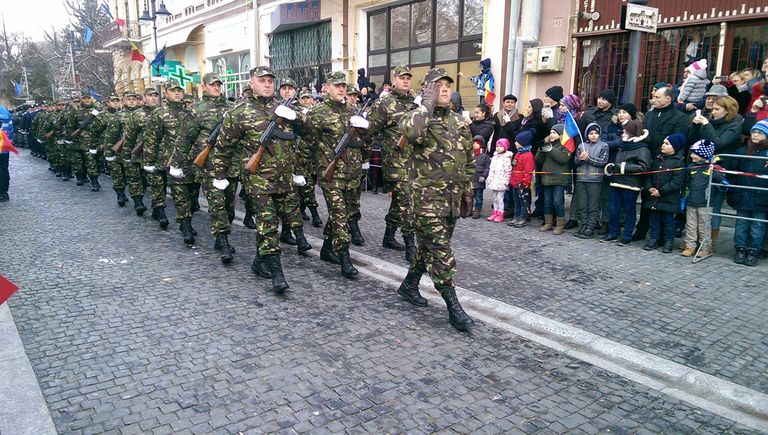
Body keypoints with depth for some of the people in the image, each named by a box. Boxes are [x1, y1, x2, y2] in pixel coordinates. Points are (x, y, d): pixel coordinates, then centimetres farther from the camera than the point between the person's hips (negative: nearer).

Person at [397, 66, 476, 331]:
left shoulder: (459, 122, 14)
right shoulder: (416, 116, -5)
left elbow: (469, 161, 20)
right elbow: (411, 133, -32)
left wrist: (467, 192, 17)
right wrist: (427, 105, -20)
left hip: (453, 197, 7)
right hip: (427, 195, -7)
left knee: (431, 246, 15)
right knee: (440, 250, -7)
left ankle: (409, 285, 34)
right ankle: (453, 307, -1)